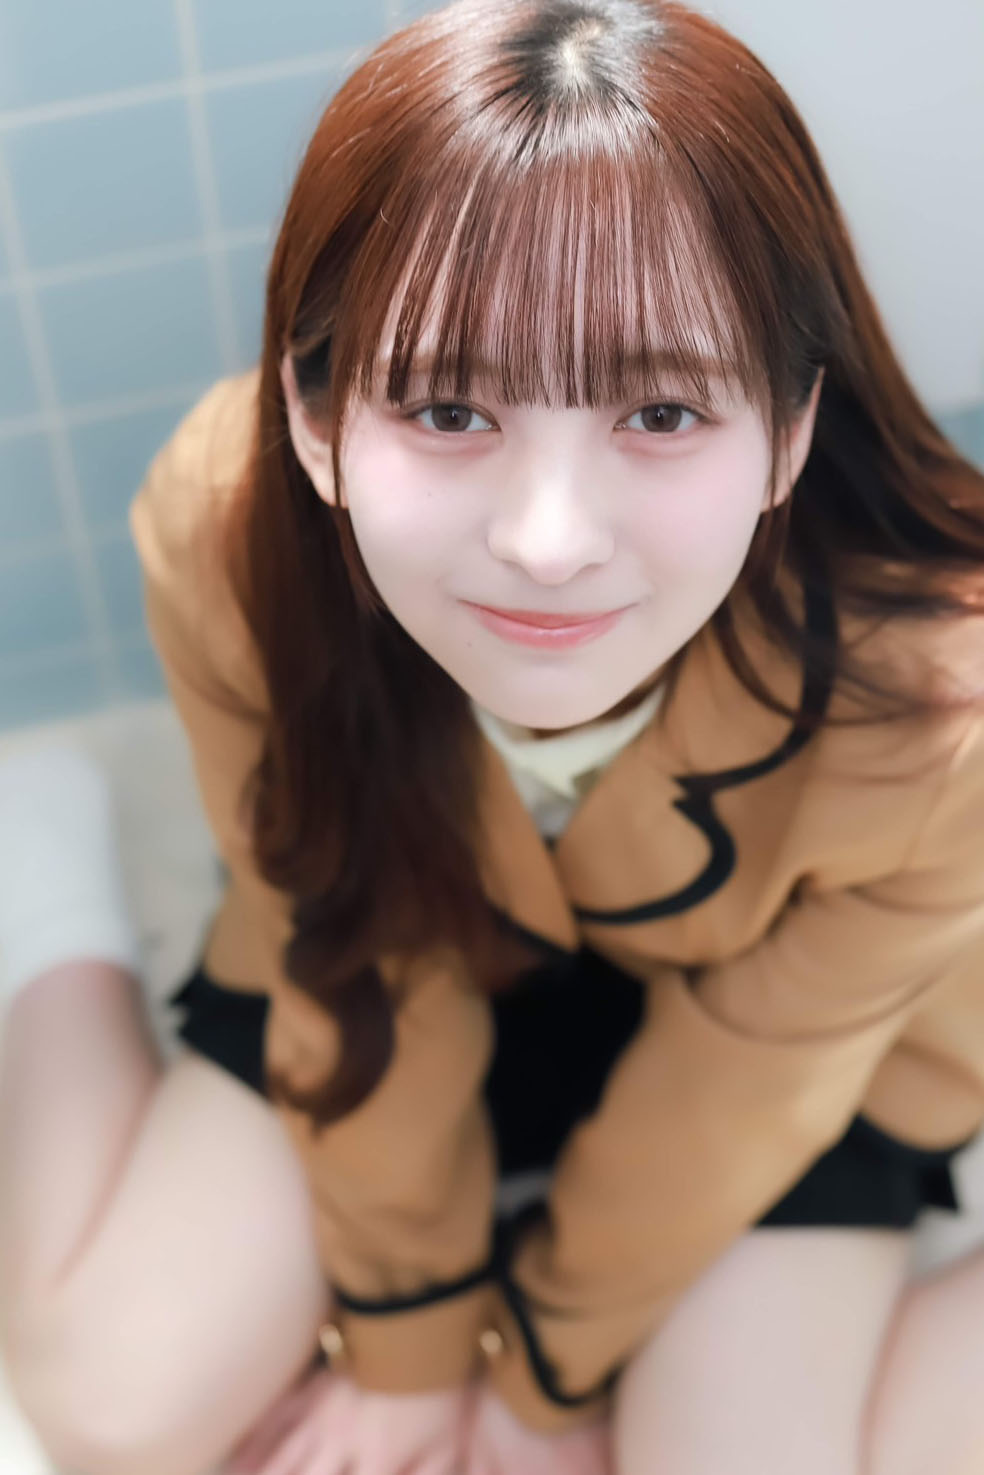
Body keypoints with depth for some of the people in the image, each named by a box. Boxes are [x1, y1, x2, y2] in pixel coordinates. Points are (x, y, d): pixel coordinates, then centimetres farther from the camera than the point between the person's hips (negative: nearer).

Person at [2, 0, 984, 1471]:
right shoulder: (228, 537, -32)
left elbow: (728, 1098, -18)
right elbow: (365, 980, -17)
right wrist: (410, 1345, -3)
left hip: (768, 1031, 0)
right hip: (404, 939, 1)